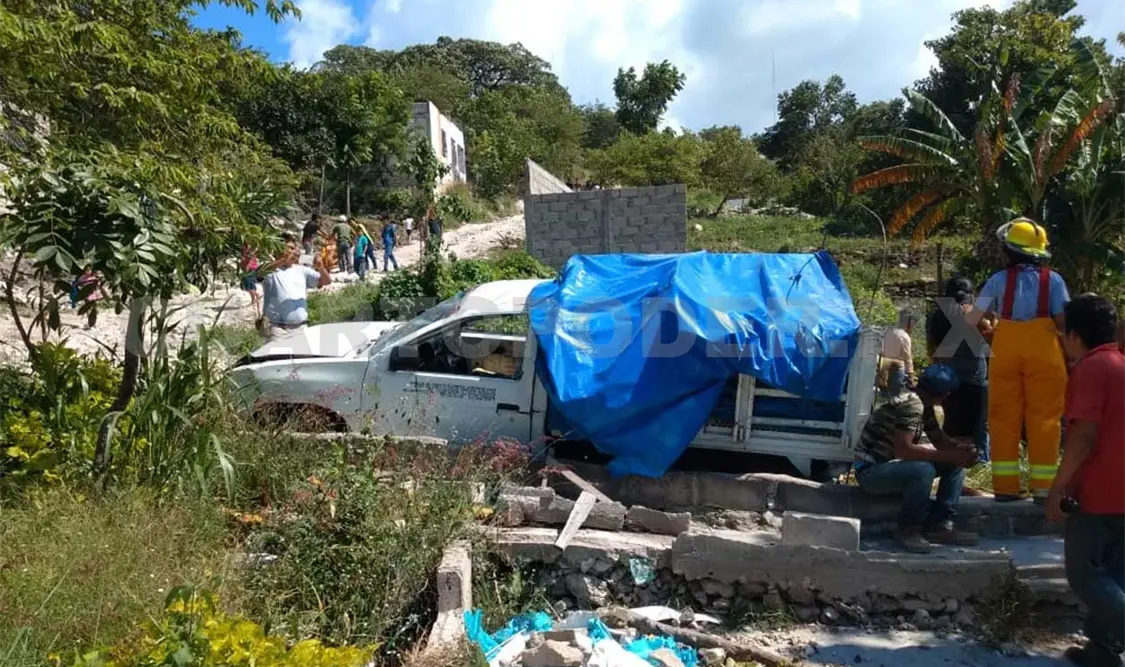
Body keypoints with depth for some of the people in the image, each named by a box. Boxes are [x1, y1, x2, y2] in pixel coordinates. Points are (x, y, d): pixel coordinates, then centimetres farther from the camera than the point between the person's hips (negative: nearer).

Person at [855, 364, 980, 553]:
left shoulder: (924, 406, 8)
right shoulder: (911, 404, -22)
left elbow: (939, 439, 15)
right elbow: (903, 450, -31)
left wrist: (961, 448, -7)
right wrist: (951, 456, -28)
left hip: (893, 465, 10)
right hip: (871, 470, -10)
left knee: (956, 462, 5)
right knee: (923, 470, -35)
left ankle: (939, 526, 4)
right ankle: (908, 530, -15)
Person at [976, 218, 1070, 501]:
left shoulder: (999, 280, 0)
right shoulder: (1053, 280, 0)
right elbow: (1063, 322, -5)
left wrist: (991, 334, 16)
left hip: (1005, 353, 1)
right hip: (1044, 353, -1)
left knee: (1004, 418, 5)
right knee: (1044, 419, 4)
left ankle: (1005, 486, 6)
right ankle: (1043, 486, 5)